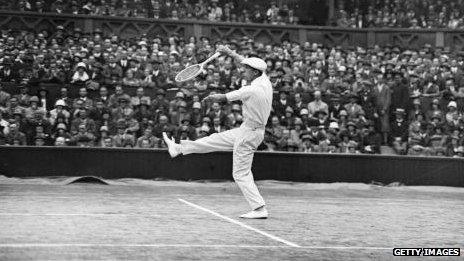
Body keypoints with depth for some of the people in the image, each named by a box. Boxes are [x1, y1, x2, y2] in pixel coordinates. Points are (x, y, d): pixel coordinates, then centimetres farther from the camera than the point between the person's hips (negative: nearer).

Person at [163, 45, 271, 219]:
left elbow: (223, 98, -12)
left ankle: (260, 209, -6)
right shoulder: (265, 80, -1)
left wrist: (210, 98, 9)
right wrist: (230, 53, 23)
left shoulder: (251, 90, -25)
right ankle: (179, 148, 33)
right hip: (254, 131, 9)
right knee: (215, 140, 20)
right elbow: (249, 64, 19)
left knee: (241, 173, -3)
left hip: (249, 132, -9)